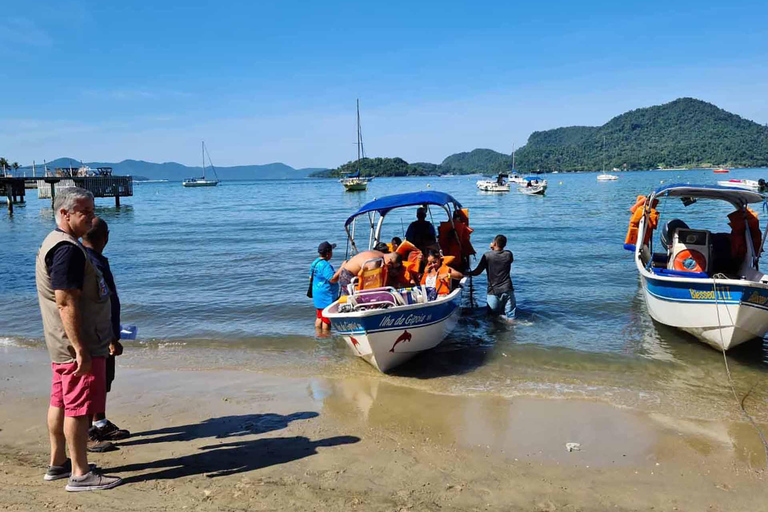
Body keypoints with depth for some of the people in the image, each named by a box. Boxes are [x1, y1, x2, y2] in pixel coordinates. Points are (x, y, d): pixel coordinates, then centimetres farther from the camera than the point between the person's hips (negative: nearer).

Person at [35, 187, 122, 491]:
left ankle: (57, 464, 29)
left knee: (61, 403, 17)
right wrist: (81, 350, -25)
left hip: (63, 347, 11)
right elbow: (66, 303, -25)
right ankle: (80, 474, 7)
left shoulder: (54, 243, 15)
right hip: (79, 346, -11)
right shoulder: (68, 249, -20)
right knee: (79, 408, -2)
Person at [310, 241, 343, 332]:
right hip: (326, 296, -10)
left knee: (319, 318, 17)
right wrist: (342, 268, -24)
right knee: (327, 320, 0)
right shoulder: (325, 265, -22)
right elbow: (333, 279, -27)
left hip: (317, 294, 10)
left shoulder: (315, 262, 9)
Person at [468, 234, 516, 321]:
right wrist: (494, 250, 20)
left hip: (493, 291, -2)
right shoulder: (508, 254, 1)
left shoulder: (487, 256, -7)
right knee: (511, 318, 3)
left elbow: (477, 272, -4)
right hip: (508, 290, 2)